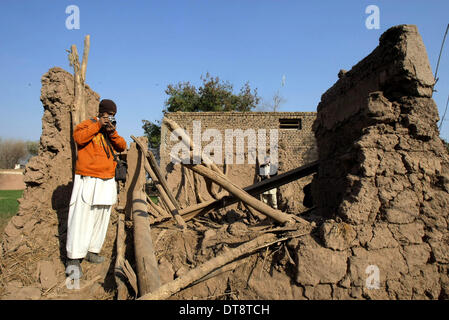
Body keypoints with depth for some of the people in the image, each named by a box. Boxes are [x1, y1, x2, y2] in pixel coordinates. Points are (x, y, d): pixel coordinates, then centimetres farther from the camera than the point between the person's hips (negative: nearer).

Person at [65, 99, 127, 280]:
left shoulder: (110, 131, 19)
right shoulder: (87, 125, 2)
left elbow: (122, 147, 8)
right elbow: (78, 137, -19)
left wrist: (113, 133, -7)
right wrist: (98, 125, -15)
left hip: (106, 181, 7)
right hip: (87, 180, -6)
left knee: (100, 218, 8)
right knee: (81, 219, -9)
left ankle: (92, 251, 19)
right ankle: (73, 260, -7)